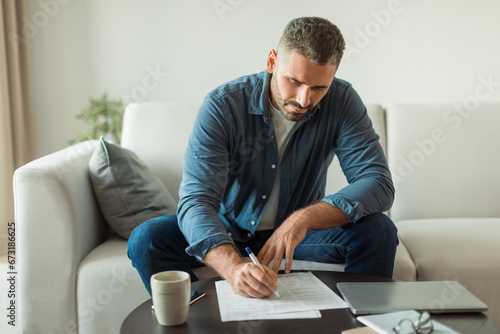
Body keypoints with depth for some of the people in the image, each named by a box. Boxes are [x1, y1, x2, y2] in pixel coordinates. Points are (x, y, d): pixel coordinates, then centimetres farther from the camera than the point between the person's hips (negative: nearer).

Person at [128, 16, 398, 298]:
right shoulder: (222, 106, -23)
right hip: (230, 229, -1)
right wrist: (234, 267, -50)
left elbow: (379, 185, -23)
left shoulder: (341, 101, -16)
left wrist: (305, 217, -39)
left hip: (300, 231, 1)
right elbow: (195, 201, -30)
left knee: (378, 231, -24)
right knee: (147, 238, -25)